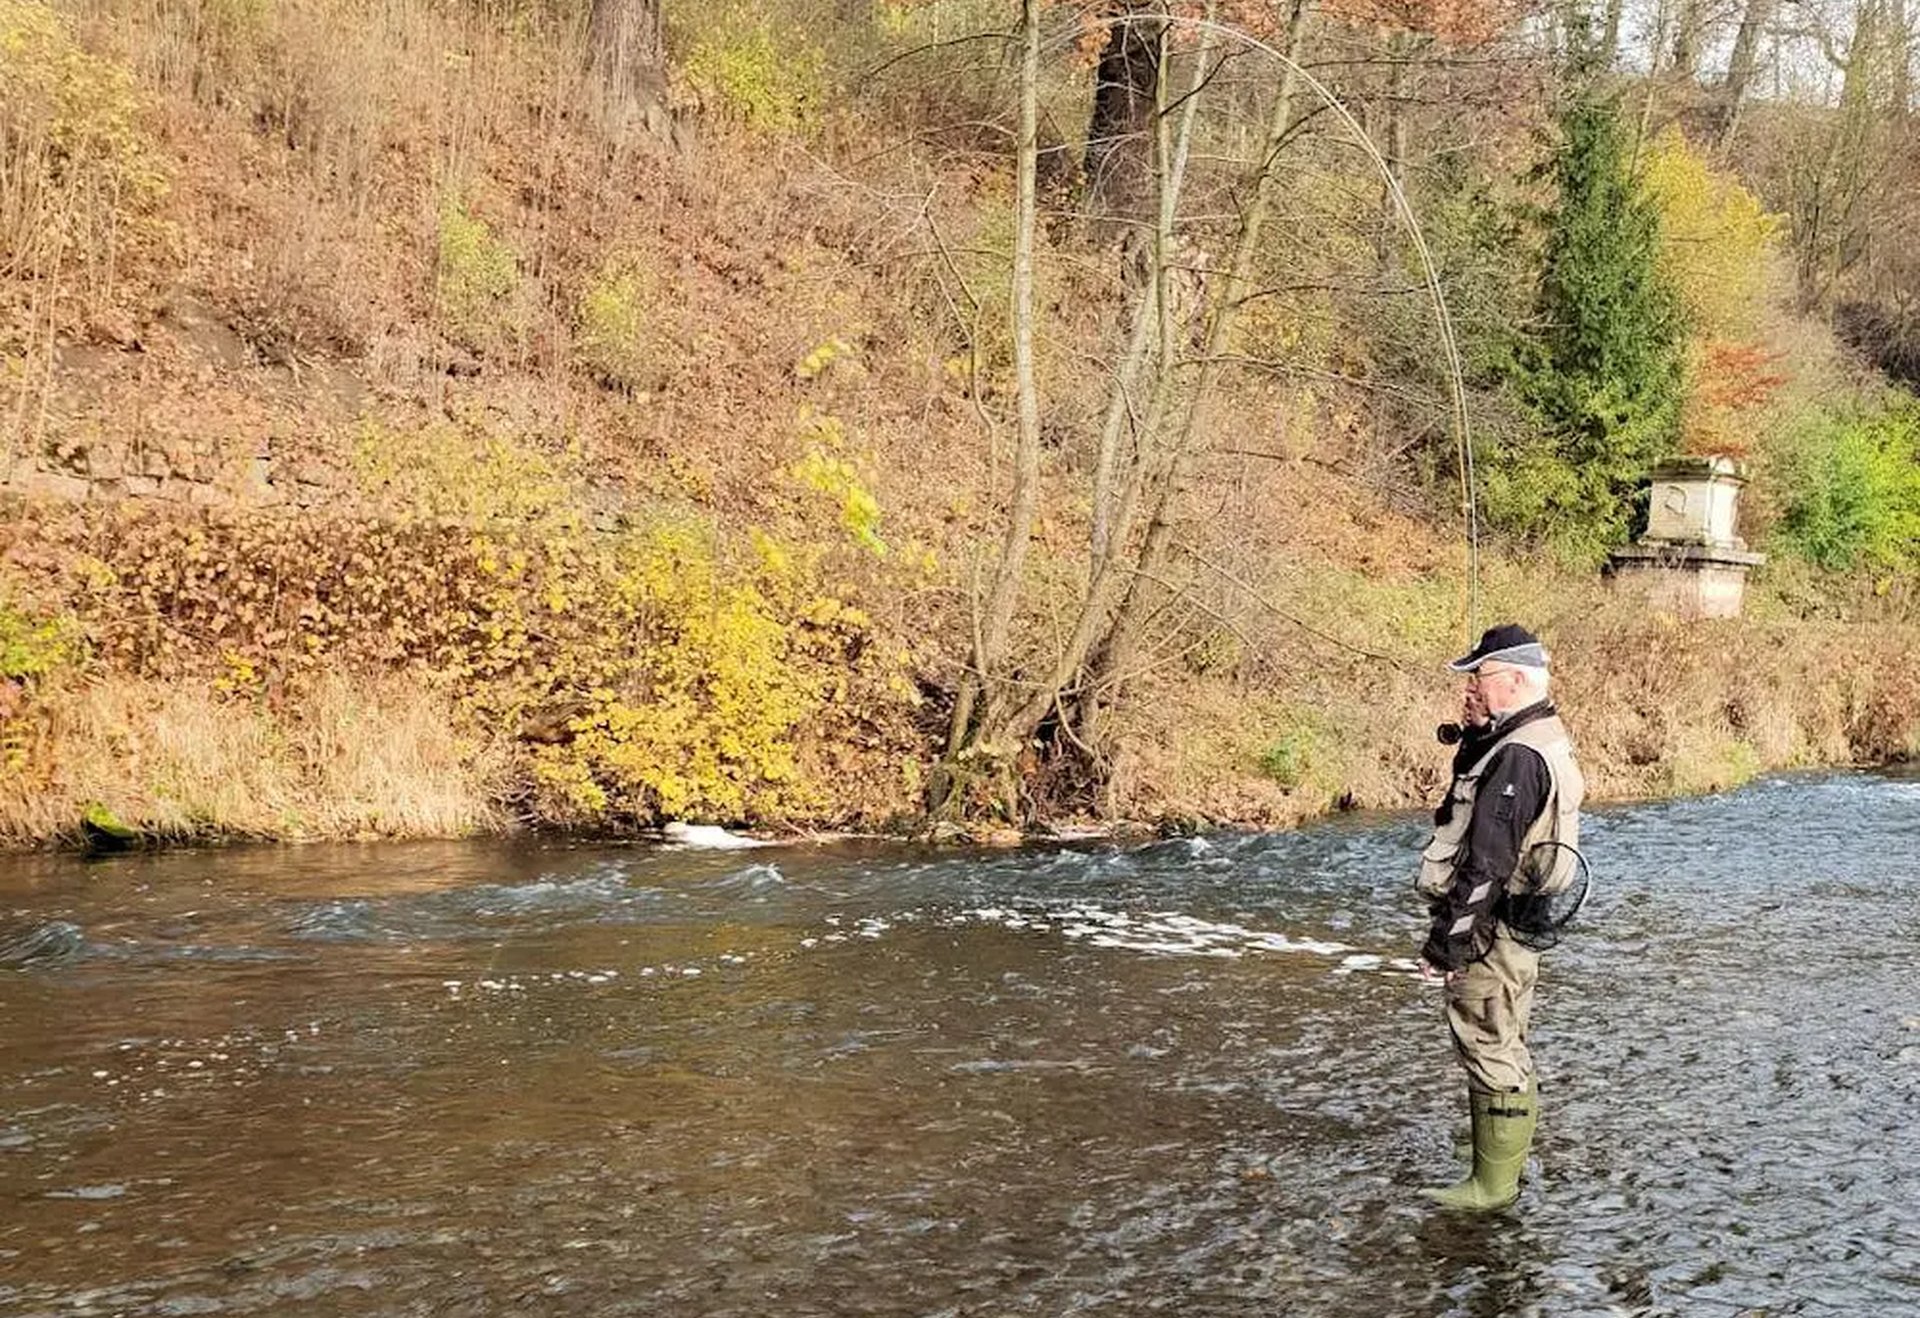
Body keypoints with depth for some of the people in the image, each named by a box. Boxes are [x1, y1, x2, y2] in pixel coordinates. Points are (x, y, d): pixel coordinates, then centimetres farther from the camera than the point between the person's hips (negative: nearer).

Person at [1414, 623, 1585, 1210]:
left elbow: (1486, 864, -25)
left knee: (1491, 1054, -2)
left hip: (1490, 934, -11)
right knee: (1501, 1053, 18)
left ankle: (1494, 1184, 6)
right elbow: (1471, 785, 23)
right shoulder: (1544, 738, 11)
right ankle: (1498, 1175, 28)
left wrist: (1445, 941, -20)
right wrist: (1475, 733, 6)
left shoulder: (1517, 758, -22)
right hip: (1511, 928, 11)